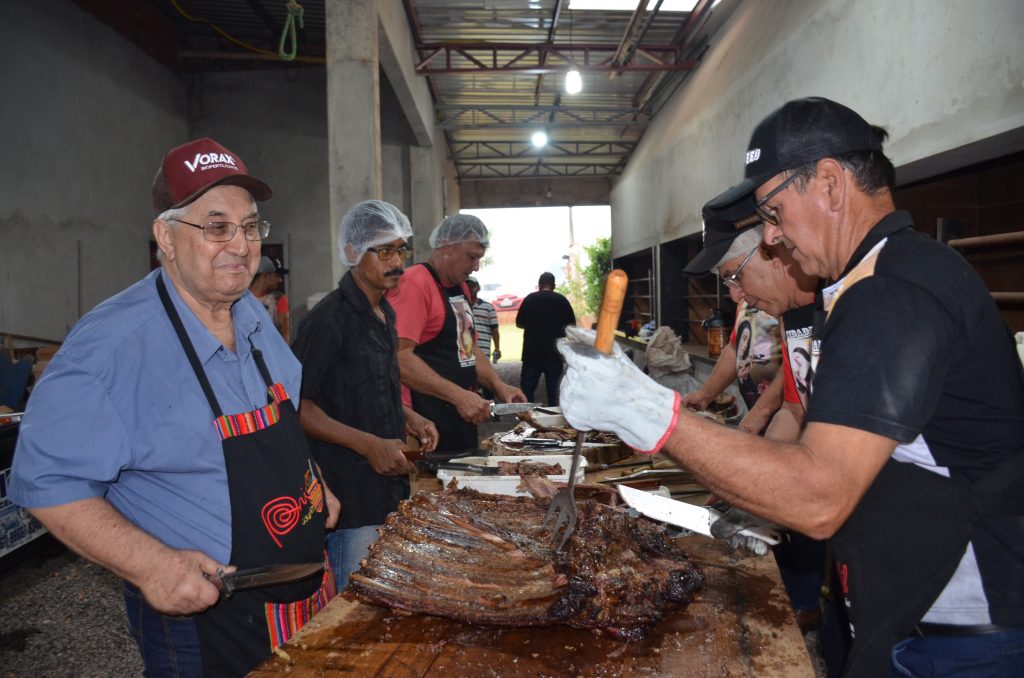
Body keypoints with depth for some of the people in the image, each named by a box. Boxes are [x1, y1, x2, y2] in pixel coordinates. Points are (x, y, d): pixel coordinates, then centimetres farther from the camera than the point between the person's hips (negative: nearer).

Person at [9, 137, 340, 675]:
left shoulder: (254, 316, 1)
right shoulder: (112, 342, -23)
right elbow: (47, 480, -21)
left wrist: (314, 486, 7)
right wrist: (149, 565, -29)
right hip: (200, 617, -7)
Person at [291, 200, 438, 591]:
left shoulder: (385, 313, 12)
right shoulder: (329, 319, -16)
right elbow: (296, 407, -17)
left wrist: (408, 419, 7)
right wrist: (368, 444, -22)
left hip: (389, 485, 9)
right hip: (350, 495, -9)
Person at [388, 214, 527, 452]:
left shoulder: (460, 287, 15)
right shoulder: (413, 284, -14)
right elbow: (400, 358, -24)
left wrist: (498, 385, 8)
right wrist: (459, 396, -25)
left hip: (462, 419, 9)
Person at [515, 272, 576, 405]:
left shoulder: (530, 299, -2)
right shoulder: (562, 300, 1)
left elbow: (519, 323, 4)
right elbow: (571, 325, 4)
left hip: (532, 352, -1)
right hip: (554, 353, 1)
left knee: (527, 389, 6)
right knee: (553, 390, 8)